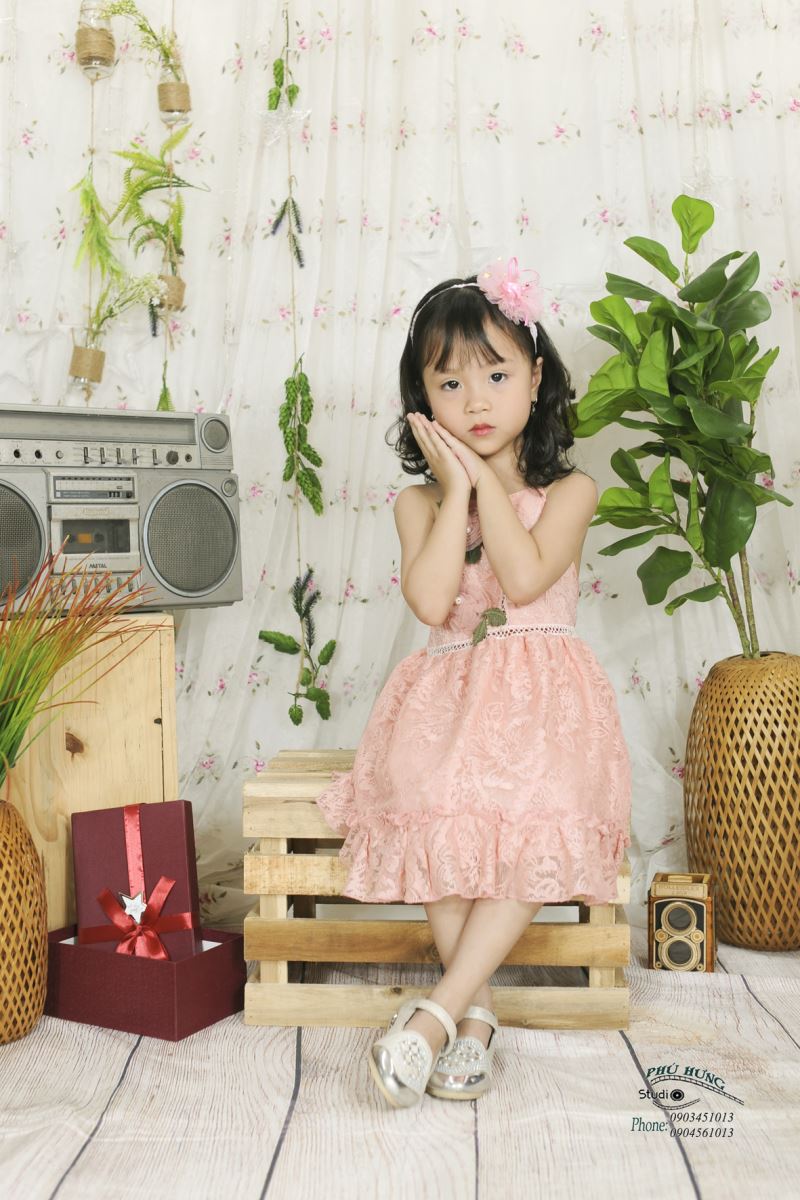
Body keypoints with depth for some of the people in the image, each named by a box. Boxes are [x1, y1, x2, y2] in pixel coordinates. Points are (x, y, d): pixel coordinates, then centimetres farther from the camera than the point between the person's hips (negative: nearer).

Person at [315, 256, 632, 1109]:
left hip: (542, 693, -1)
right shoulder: (421, 501, 8)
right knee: (436, 818, -30)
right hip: (449, 694, 1)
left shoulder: (568, 491, 5)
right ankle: (476, 1012, -18)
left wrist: (486, 478, -9)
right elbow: (430, 600, -11)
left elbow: (523, 578, -15)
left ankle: (438, 1009, -24)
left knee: (533, 829, -30)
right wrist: (455, 488, -8)